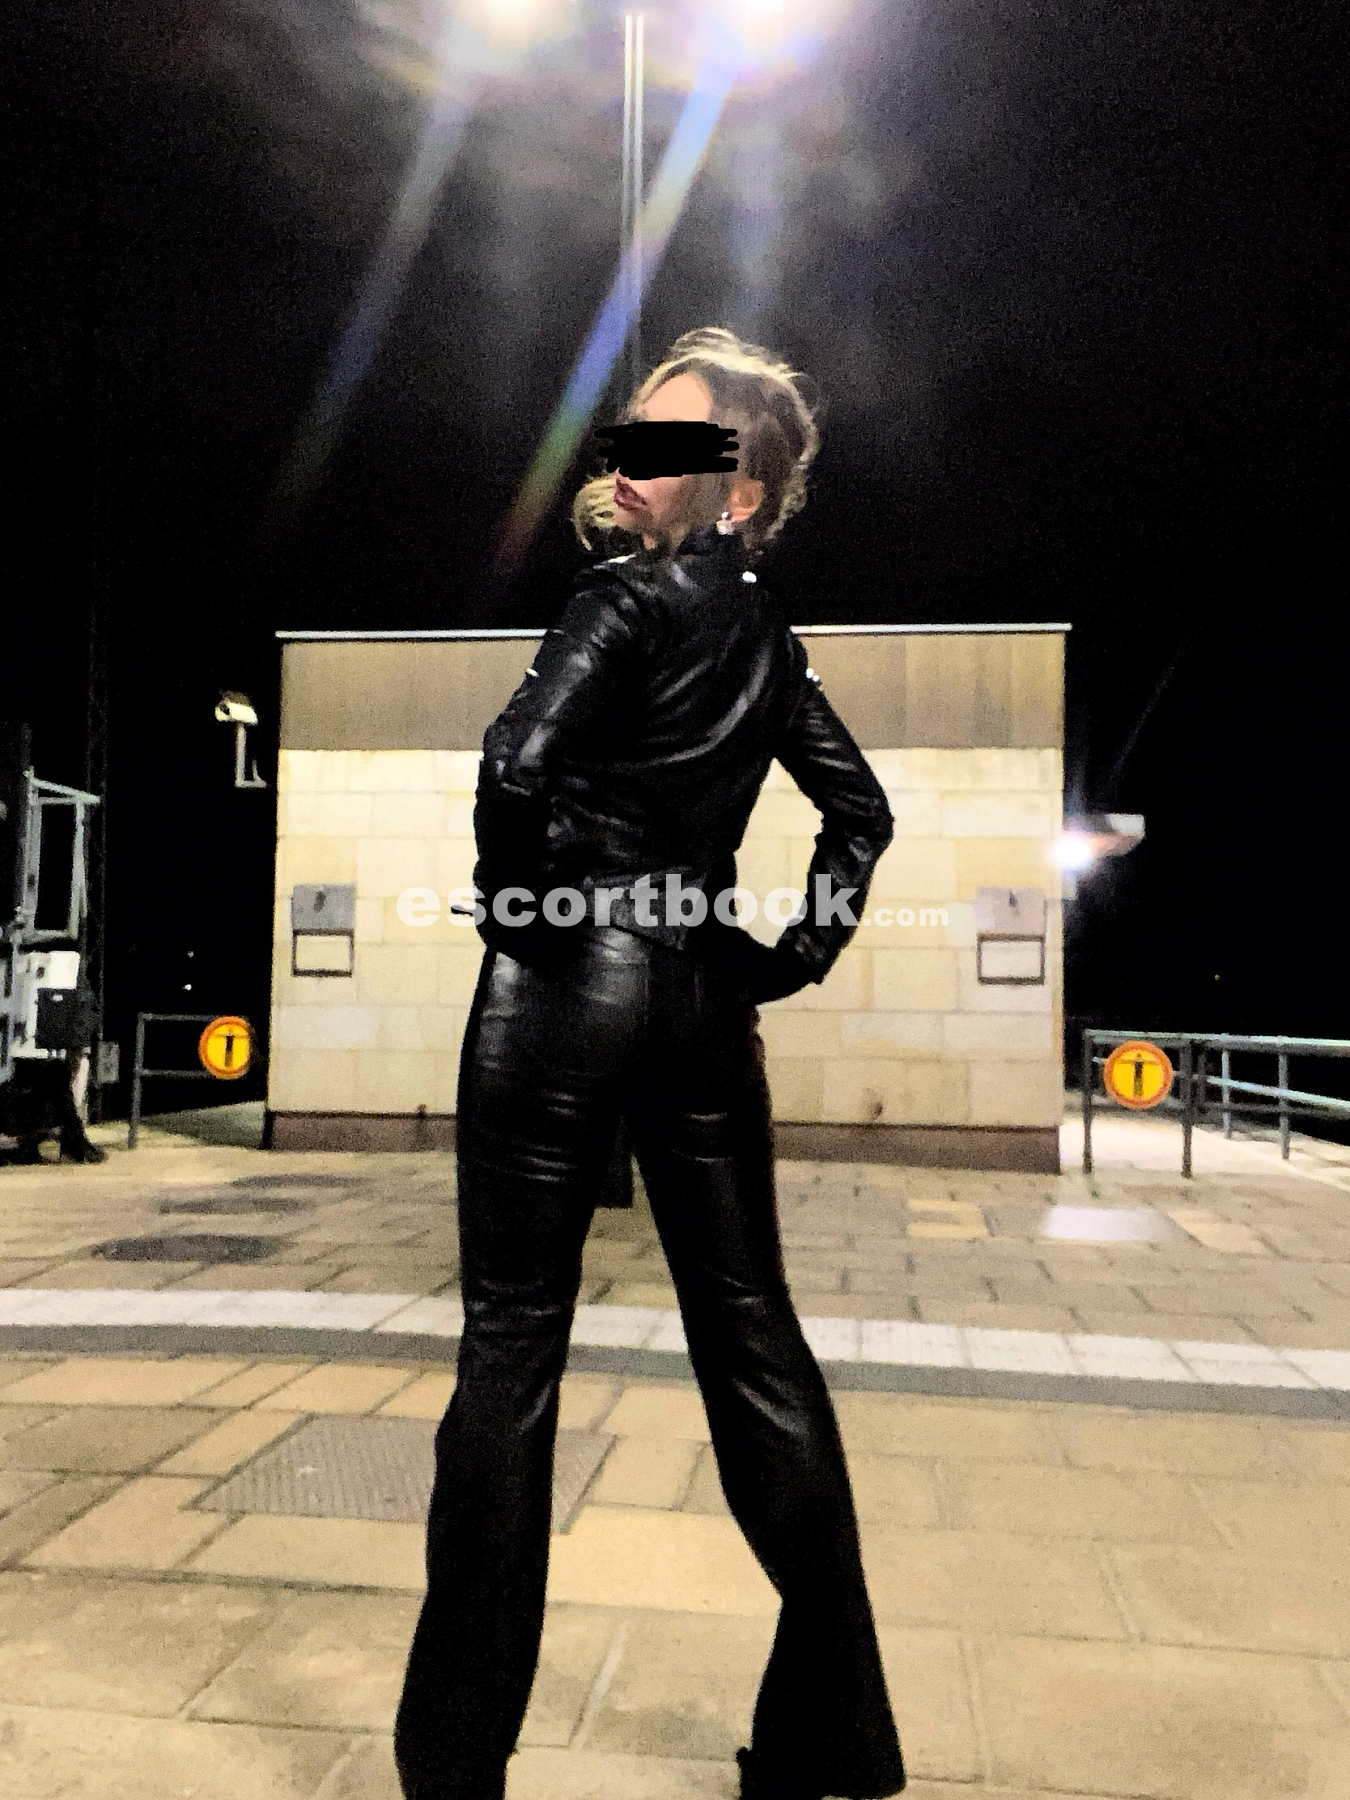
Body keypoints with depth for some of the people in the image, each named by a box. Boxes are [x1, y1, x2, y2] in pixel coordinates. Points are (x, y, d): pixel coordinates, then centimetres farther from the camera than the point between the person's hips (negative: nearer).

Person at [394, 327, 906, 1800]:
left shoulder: (627, 601, -7)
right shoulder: (766, 634, 14)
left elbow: (517, 764, -22)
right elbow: (861, 810, 17)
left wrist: (517, 905, -6)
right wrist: (793, 954, 13)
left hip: (566, 991, -6)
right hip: (704, 999, 7)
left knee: (514, 1340, 2)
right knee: (752, 1336, 11)